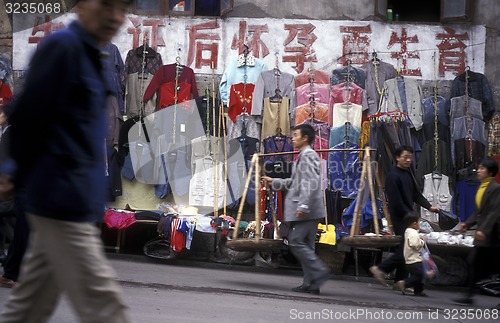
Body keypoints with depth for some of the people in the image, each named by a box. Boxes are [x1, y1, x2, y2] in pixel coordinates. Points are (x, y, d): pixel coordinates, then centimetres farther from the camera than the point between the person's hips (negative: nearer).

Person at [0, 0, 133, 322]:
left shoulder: (89, 55, 16)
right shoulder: (62, 46, -13)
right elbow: (27, 118, -16)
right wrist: (26, 179, -3)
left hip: (69, 201, 9)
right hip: (63, 201, -9)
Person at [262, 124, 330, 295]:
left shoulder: (307, 156, -10)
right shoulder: (305, 156, 22)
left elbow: (311, 183, -21)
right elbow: (295, 182, 32)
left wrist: (303, 206, -26)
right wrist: (274, 182, 35)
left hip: (306, 211, -10)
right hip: (310, 211, 10)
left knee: (296, 242, -11)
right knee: (306, 245, 9)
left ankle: (319, 271, -13)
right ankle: (310, 284, 9)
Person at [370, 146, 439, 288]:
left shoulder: (408, 174, 17)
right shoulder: (393, 176, -12)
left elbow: (416, 194, 17)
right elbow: (396, 201, -17)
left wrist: (429, 206, 4)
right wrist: (410, 215, -15)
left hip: (408, 216, 9)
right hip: (399, 217, -9)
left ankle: (400, 282, 12)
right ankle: (381, 269, -3)